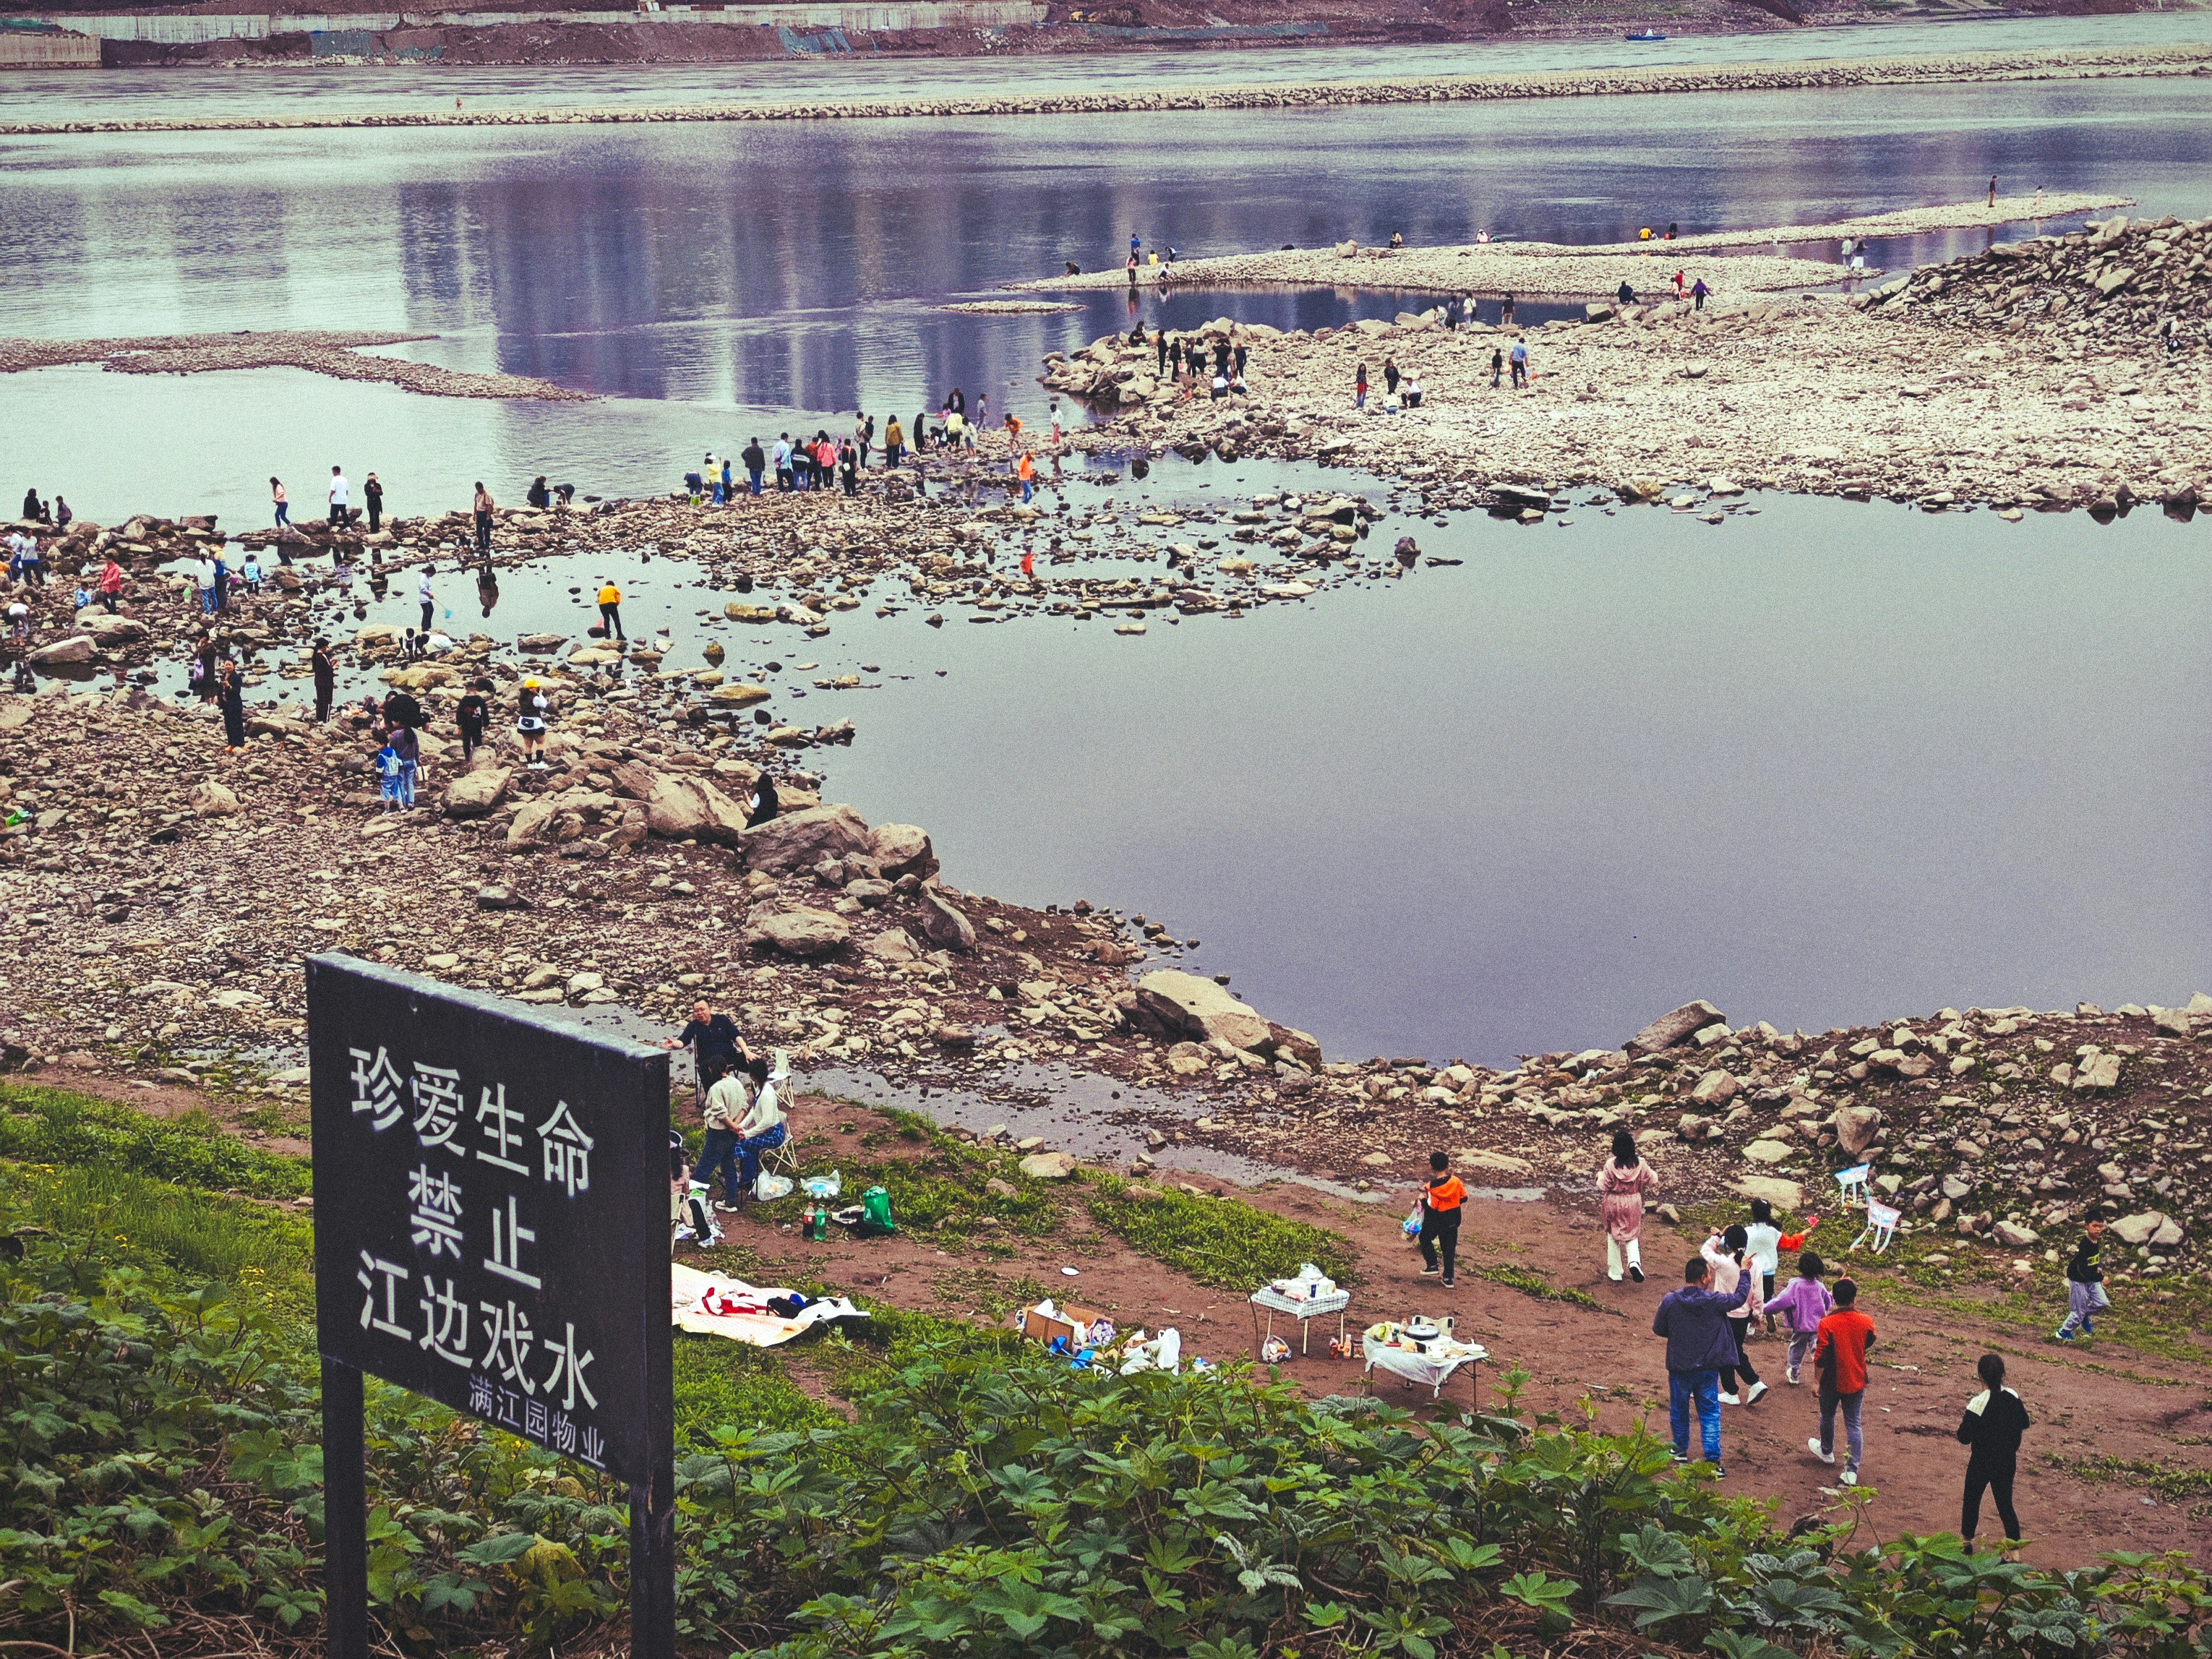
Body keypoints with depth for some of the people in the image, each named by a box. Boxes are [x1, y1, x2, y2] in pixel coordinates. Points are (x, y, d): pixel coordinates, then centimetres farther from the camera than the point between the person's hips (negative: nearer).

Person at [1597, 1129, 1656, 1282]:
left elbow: (1603, 1187, -15)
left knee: (1613, 1237, 15)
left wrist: (1600, 1173, 2)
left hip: (1613, 1204, -2)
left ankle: (1615, 1273, 21)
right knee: (1632, 1235, 18)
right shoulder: (1640, 1163, -13)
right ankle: (1634, 1261, -9)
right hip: (1633, 1203, 2)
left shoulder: (1610, 1164, -20)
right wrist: (1651, 1170, 15)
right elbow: (1653, 1180, -3)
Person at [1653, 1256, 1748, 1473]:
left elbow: (1658, 1329, -1)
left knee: (1679, 1409, 19)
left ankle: (1681, 1450, 34)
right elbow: (1739, 1298, 3)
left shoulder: (1670, 1301, -13)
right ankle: (1713, 1459, 5)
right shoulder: (1714, 1301, -15)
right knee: (1710, 1412, 9)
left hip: (1679, 1367, 1)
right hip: (1708, 1369, 0)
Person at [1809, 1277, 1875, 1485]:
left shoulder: (1827, 1324, -19)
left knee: (1827, 1416, 24)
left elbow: (1820, 1358, -17)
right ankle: (1852, 1470, -2)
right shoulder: (1865, 1322, -11)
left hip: (1832, 1382, -2)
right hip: (1856, 1382, 2)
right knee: (1853, 1425, 6)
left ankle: (1826, 1451, 47)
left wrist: (1817, 1381, -3)